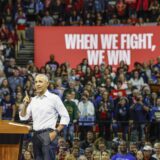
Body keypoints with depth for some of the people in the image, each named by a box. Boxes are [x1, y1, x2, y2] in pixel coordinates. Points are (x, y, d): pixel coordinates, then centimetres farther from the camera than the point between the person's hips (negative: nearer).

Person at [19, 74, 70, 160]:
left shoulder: (54, 98, -1)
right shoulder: (33, 100, 14)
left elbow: (65, 117, -2)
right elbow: (23, 117, 11)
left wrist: (55, 132, -10)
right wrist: (25, 105, -6)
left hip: (48, 135, -6)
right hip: (36, 135, 6)